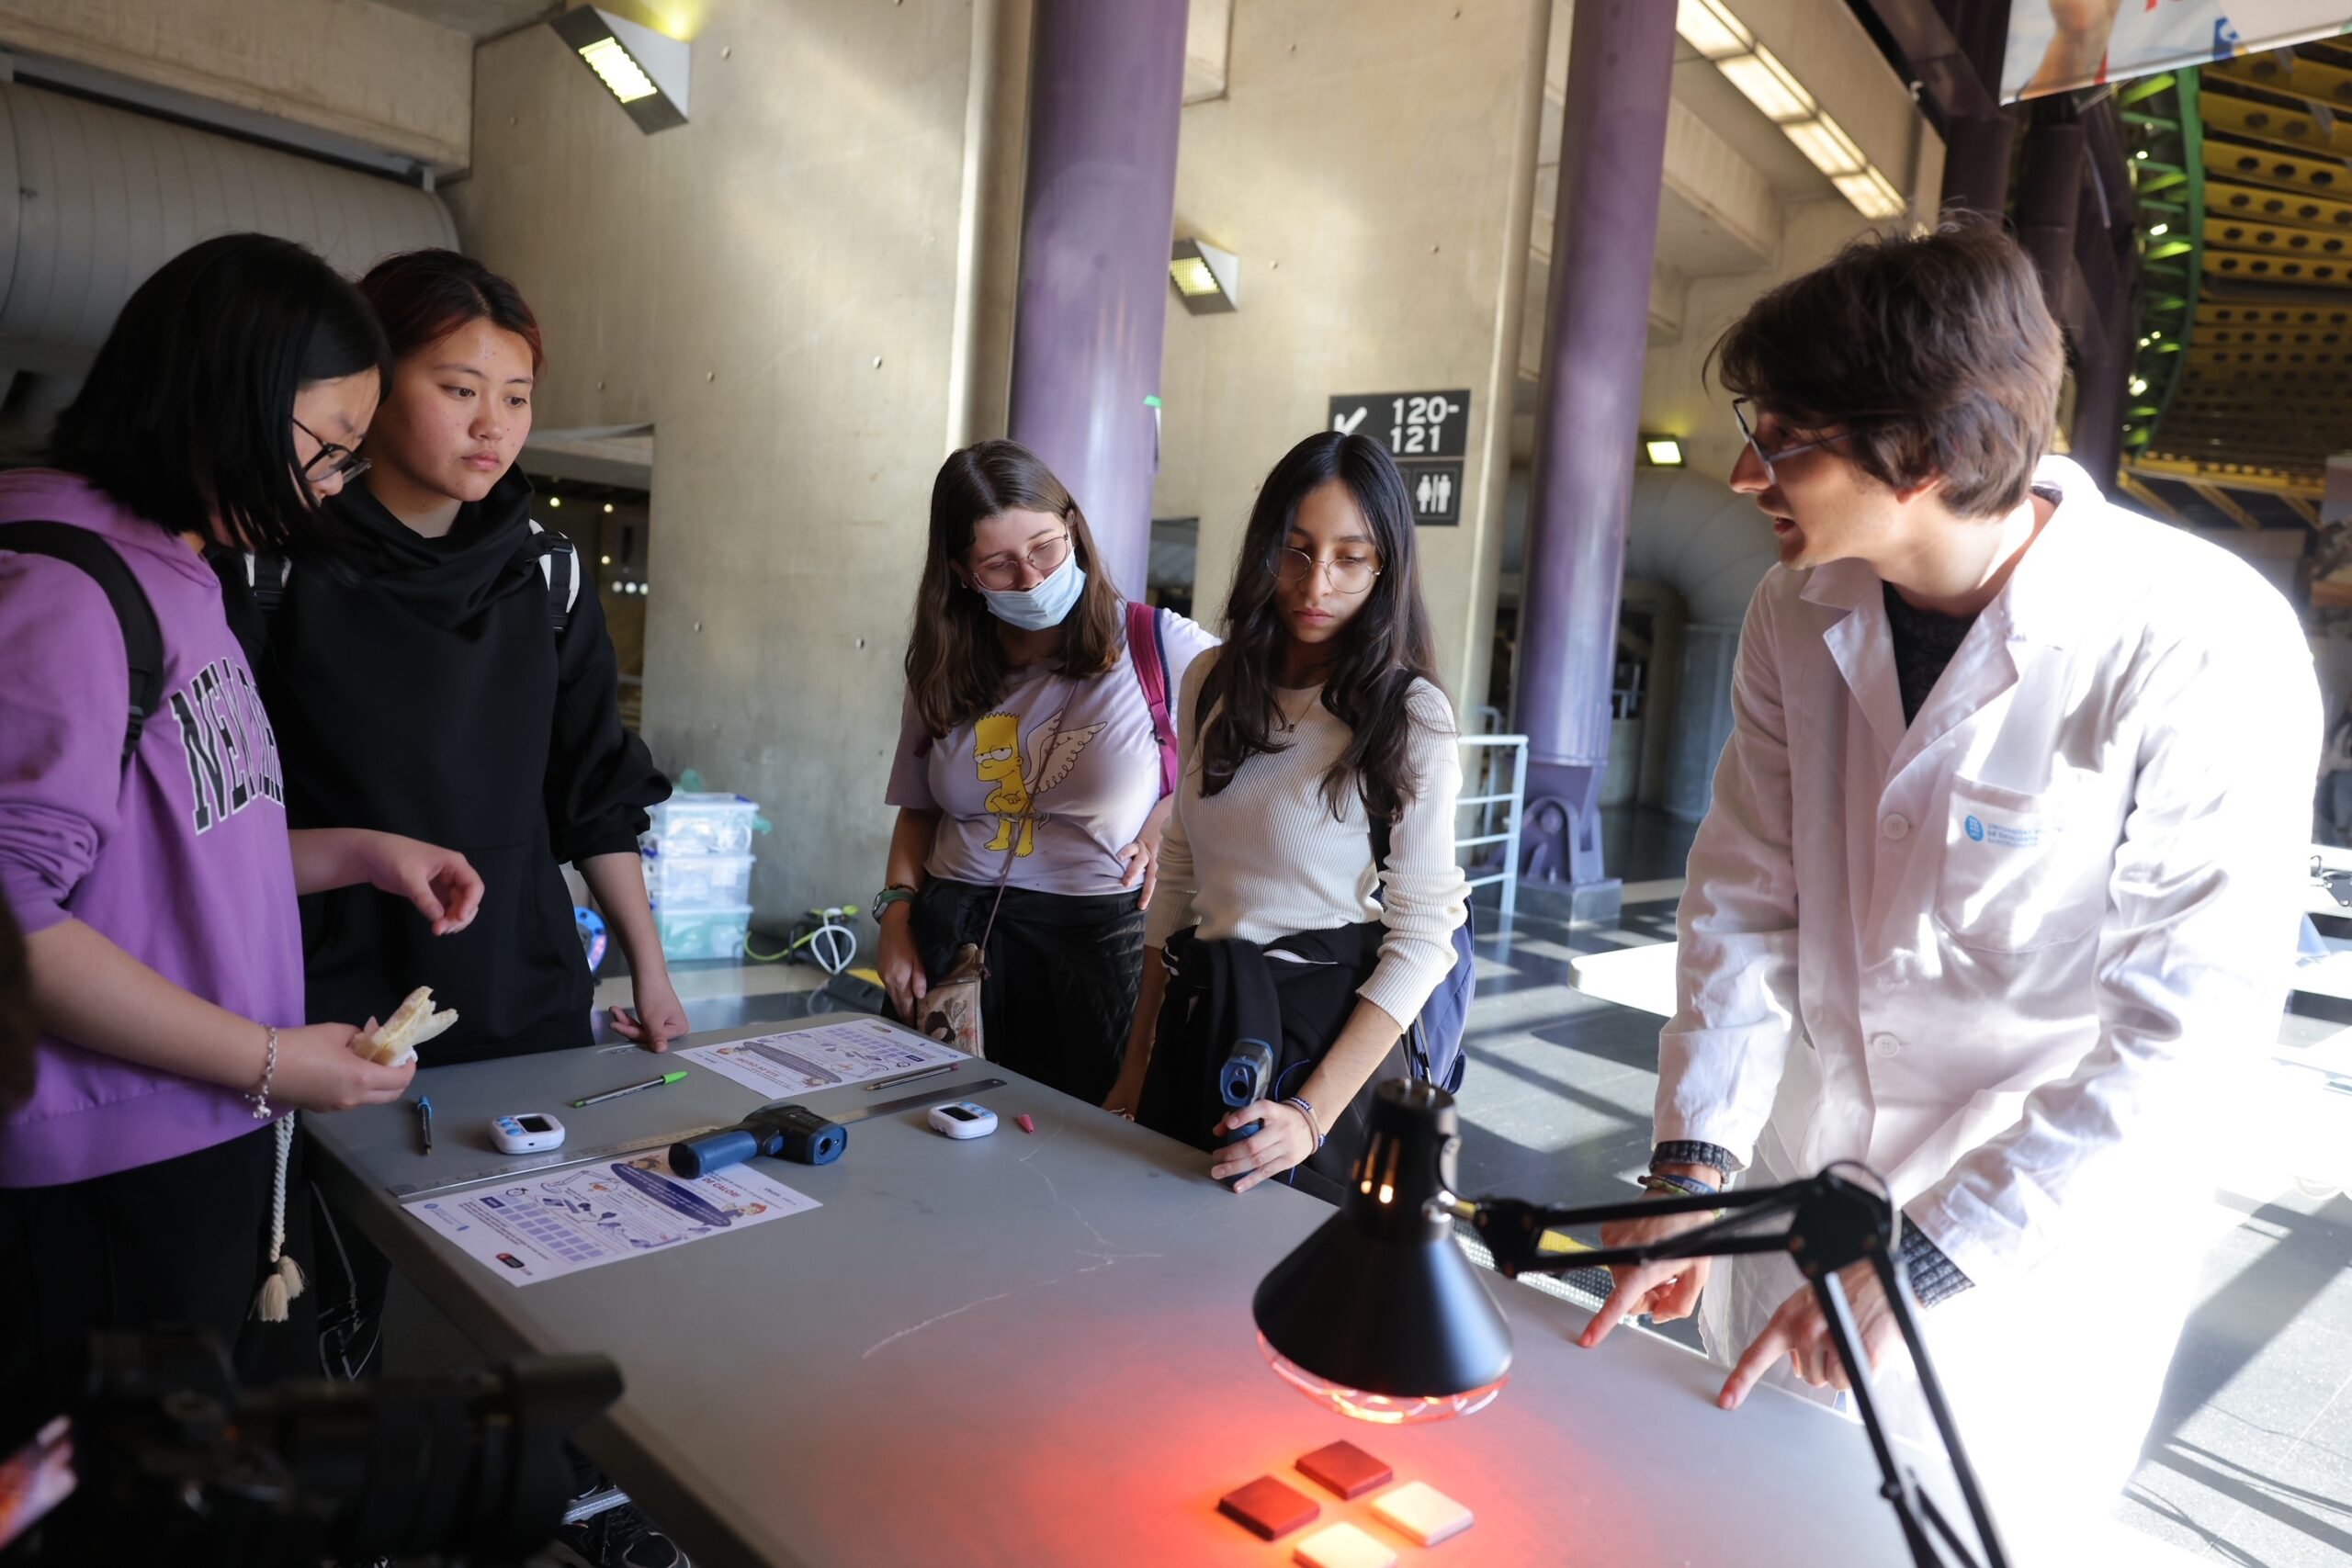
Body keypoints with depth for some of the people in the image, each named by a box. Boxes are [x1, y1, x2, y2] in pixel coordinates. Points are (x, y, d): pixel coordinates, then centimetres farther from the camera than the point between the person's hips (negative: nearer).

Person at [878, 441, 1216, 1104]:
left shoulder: (1158, 646, -6)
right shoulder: (944, 675, 8)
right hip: (955, 942, 4)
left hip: (1101, 941, -3)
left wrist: (1173, 818, -11)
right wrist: (897, 915, 5)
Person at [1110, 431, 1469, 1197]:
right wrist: (1137, 1064, 9)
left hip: (1332, 1032, -5)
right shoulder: (1213, 683, 2)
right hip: (1199, 1020, 5)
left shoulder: (1410, 716, -12)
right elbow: (1178, 878, 9)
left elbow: (1420, 935, -13)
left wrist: (1313, 1112, -23)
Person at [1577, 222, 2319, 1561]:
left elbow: (2191, 1028, -21)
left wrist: (1921, 1262, -22)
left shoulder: (2205, 647, -22)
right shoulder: (1800, 617, -6)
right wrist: (1694, 1160, -14)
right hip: (1796, 1202, 5)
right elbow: (1746, 899, -3)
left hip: (2035, 1255, -4)